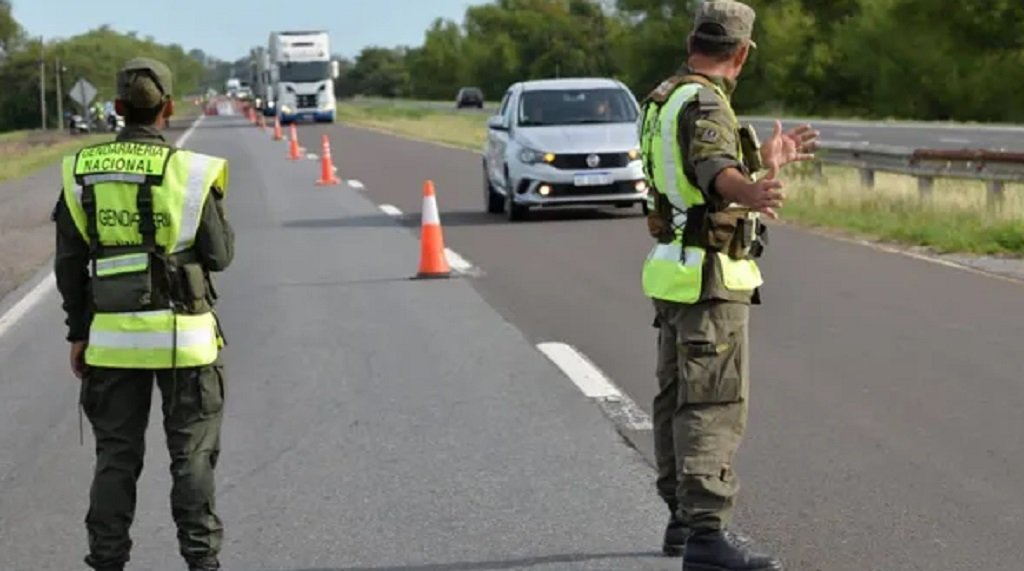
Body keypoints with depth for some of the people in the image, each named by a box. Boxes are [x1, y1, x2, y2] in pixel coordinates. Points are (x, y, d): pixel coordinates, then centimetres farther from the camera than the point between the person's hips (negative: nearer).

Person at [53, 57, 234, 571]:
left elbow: (69, 264, 3)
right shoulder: (189, 172, -10)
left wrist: (78, 334, 10)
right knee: (192, 456, 6)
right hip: (182, 336, -3)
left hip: (112, 336, 3)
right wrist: (217, 214, 14)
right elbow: (219, 255, -4)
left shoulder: (82, 172, 0)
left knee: (116, 457, 10)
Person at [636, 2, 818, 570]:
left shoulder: (666, 99, 12)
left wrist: (769, 158, 41)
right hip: (709, 281, -10)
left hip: (677, 273, 10)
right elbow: (717, 168, -41)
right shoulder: (703, 104, -19)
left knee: (679, 398, 15)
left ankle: (684, 519, 25)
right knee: (714, 406, -12)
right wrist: (753, 194, -62)